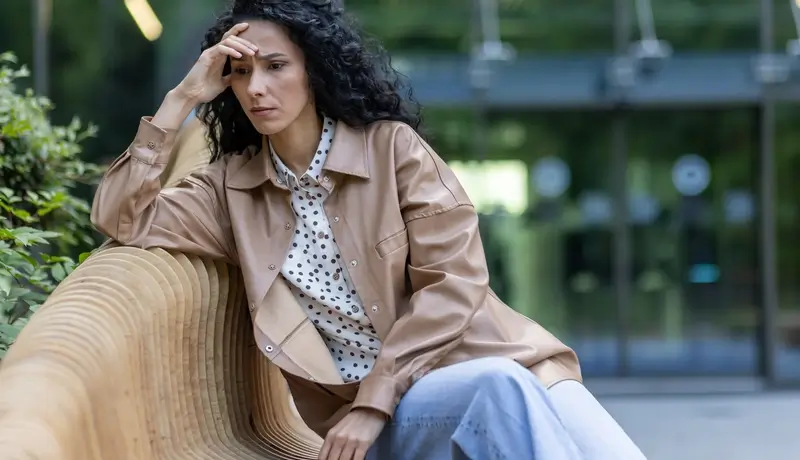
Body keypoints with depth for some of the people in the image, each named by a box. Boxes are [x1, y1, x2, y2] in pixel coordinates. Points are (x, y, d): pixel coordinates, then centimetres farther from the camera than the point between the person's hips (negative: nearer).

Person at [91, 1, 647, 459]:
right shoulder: (231, 186, 9)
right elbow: (121, 217, -2)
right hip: (376, 409, 0)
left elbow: (455, 281, -6)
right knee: (499, 389, -34)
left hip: (470, 359, 0)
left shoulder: (391, 146, 1)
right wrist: (183, 99, -4)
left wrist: (374, 399, -14)